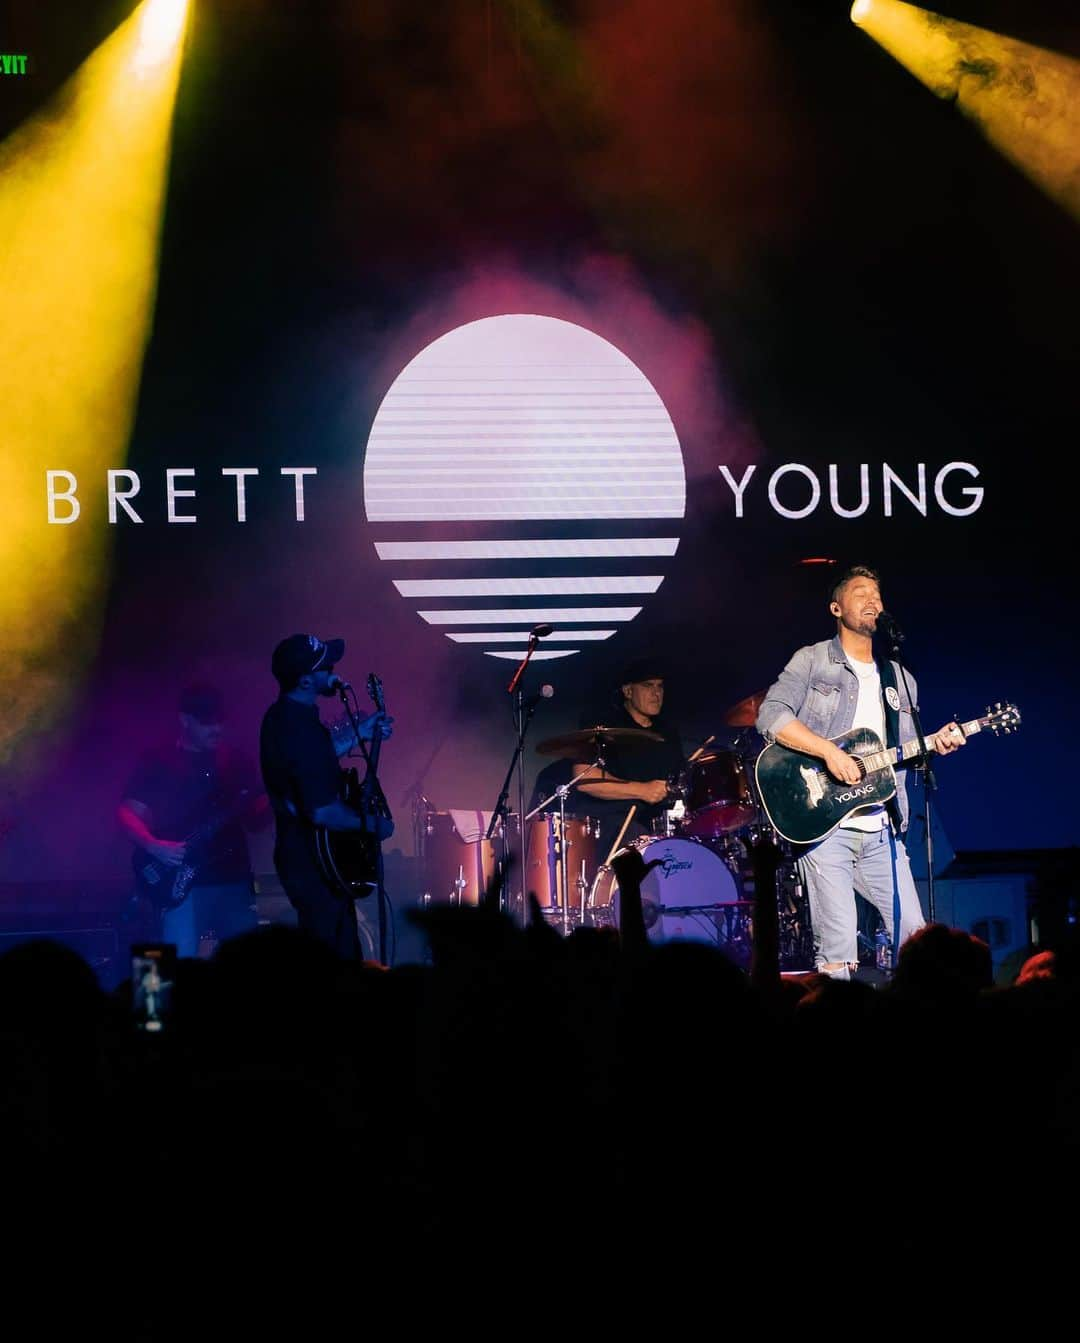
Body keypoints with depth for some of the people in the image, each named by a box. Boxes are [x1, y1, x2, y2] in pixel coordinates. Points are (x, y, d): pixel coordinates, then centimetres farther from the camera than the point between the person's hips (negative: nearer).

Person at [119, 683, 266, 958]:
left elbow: (254, 819, 14)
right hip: (182, 880, -4)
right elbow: (127, 813, 0)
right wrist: (153, 846, -17)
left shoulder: (236, 761, 14)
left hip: (233, 879, 4)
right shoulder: (157, 761, 3)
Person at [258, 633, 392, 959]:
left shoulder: (279, 715, 4)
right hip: (318, 866, -10)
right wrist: (371, 824, -14)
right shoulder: (304, 730, -27)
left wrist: (356, 735, 18)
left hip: (297, 853, 10)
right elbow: (323, 813, -30)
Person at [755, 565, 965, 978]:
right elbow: (770, 716, -11)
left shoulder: (899, 680, 20)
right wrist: (830, 752, -20)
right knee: (838, 947, -12)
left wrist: (935, 743, 3)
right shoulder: (812, 661, 2)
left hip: (880, 831, 6)